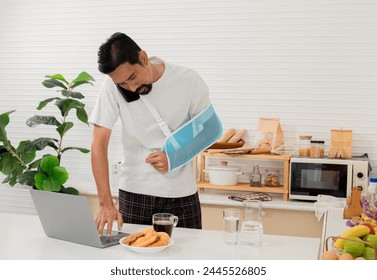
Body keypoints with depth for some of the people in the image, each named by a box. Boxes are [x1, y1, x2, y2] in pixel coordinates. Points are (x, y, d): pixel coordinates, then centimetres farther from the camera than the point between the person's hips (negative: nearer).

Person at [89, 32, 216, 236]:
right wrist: (106, 204, -21)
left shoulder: (189, 81, -12)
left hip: (181, 193, 0)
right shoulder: (113, 84, -12)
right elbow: (99, 144, -13)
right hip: (134, 193, 0)